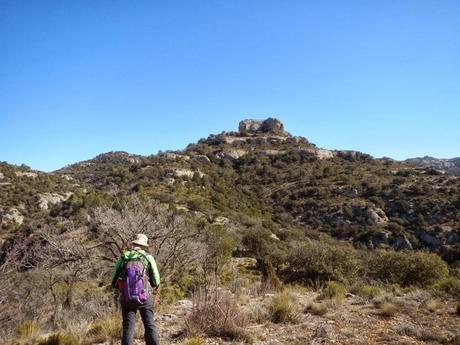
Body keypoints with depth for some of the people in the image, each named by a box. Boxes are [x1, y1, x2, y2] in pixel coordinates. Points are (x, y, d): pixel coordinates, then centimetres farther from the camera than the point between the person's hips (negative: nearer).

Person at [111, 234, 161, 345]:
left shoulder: (123, 258, 5)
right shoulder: (148, 257, 0)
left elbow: (114, 280, 5)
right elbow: (156, 281, 0)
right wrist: (152, 289, 21)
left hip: (126, 298, 2)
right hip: (145, 297, -1)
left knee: (128, 328, 8)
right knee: (150, 326, 7)